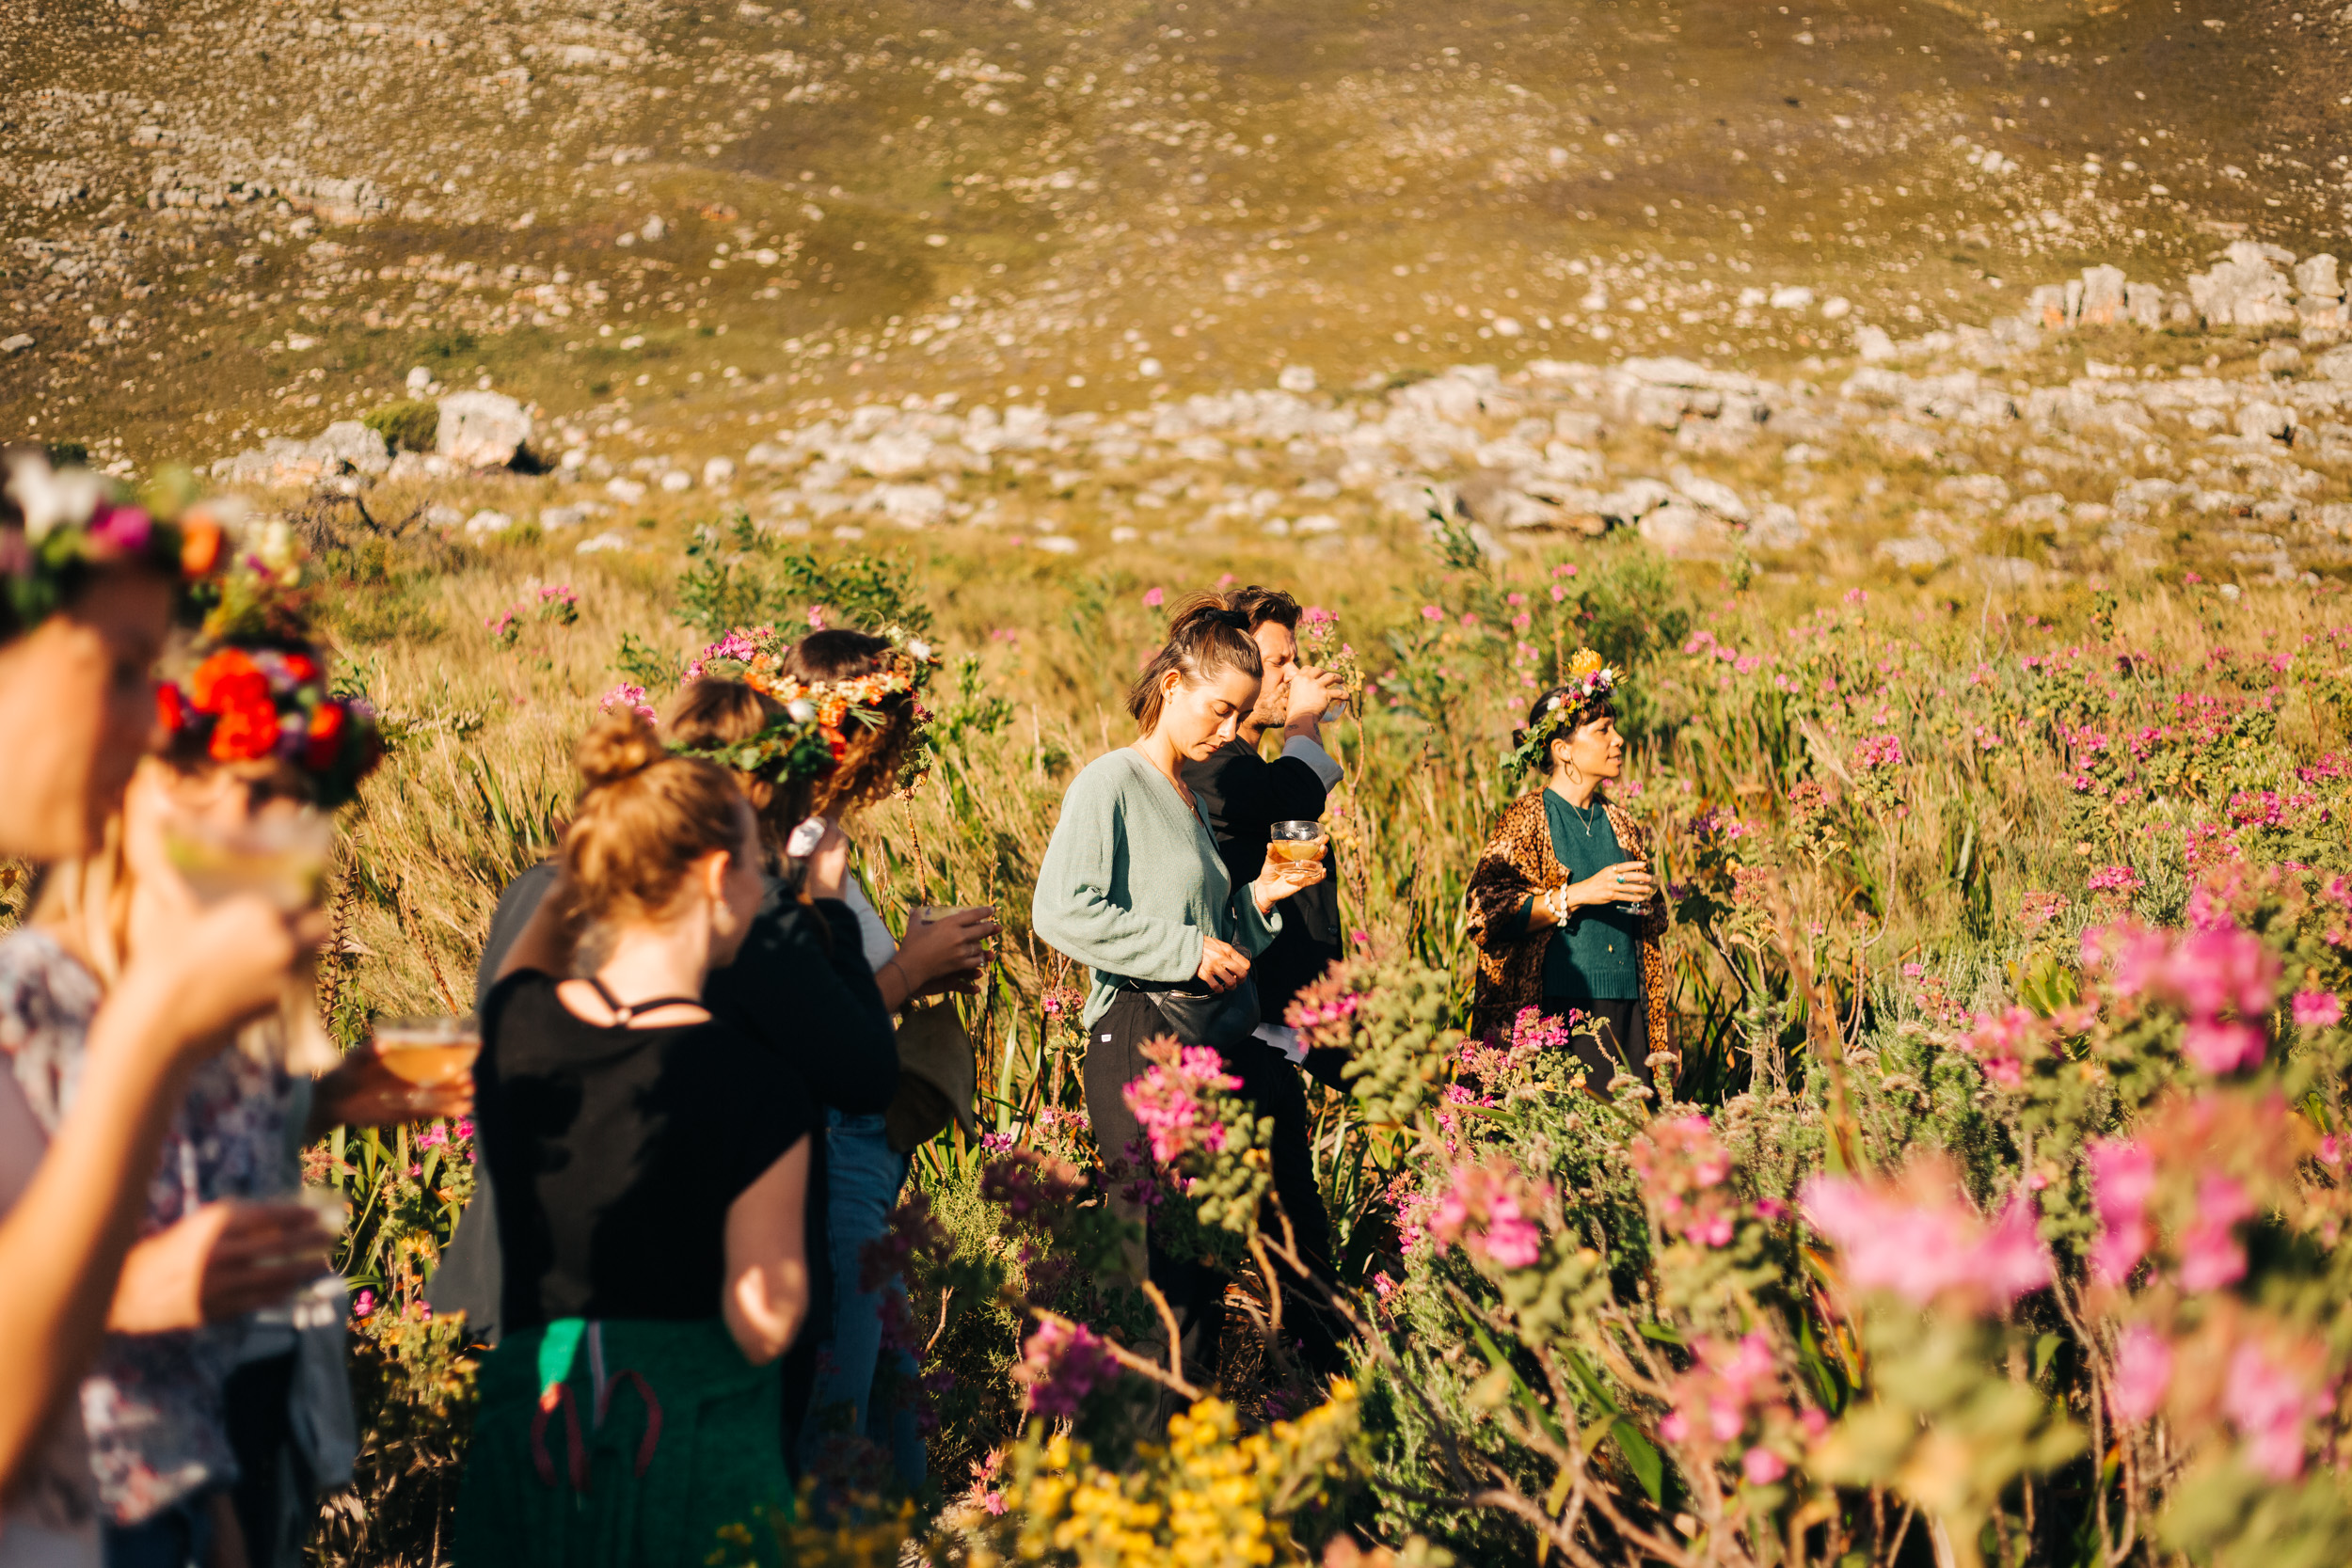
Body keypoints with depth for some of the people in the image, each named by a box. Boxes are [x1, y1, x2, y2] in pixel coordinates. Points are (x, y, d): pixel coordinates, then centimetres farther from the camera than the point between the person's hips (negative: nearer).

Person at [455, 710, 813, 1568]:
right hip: (698, 1445, -4)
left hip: (532, 1423, 4)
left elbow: (533, 955, 24)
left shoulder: (514, 1026, -4)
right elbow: (762, 1328, -13)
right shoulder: (748, 1081, -17)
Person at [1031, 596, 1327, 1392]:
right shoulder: (1111, 783, -6)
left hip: (1215, 1043, 8)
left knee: (1207, 1257, 8)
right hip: (1143, 1048, -8)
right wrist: (1184, 949, -15)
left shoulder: (1194, 794, 19)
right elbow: (1061, 911, -17)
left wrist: (1259, 898, 7)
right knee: (1161, 1266, -8)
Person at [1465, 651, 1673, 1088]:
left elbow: (1653, 928, 30)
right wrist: (1580, 894, -16)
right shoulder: (1526, 819, 0)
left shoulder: (1619, 823, 18)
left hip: (1626, 1008, 5)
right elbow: (1489, 914, -12)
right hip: (1556, 1007, -5)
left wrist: (1646, 902, 8)